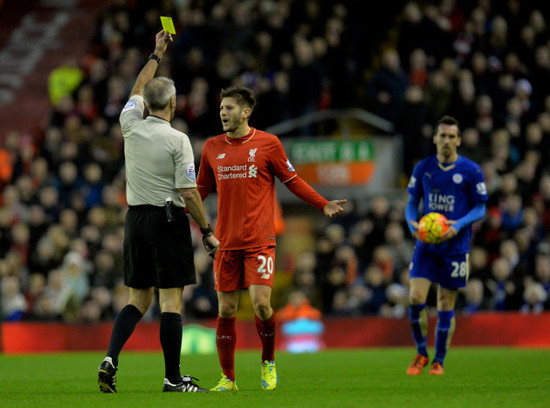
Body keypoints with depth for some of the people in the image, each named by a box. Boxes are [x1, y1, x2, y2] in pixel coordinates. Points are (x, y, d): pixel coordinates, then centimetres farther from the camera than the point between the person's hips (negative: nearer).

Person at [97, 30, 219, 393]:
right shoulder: (177, 140, -12)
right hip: (169, 220, -5)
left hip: (136, 219, 6)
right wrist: (207, 231, -5)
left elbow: (138, 90, 23)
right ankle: (173, 379, -2)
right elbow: (188, 192, -14)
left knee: (139, 298, 12)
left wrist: (157, 54, 33)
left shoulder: (131, 127, 2)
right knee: (171, 300, -3)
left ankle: (111, 357, -5)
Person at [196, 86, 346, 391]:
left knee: (261, 303, -14)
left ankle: (268, 361, 11)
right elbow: (201, 190, 18)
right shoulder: (212, 148, 8)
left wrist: (323, 205, -3)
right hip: (226, 240, 3)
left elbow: (292, 181, 6)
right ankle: (227, 378, 11)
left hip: (259, 240, -3)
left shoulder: (268, 144, 0)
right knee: (225, 310, 1)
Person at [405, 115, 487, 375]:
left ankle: (439, 361, 17)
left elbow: (480, 208, 0)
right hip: (425, 245, 2)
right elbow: (412, 203, 11)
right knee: (415, 298, -11)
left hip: (455, 246, -2)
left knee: (446, 305, 3)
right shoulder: (423, 168, 4)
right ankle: (421, 354, 8)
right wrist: (412, 224, -10)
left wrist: (459, 225, -18)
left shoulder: (471, 171, -4)